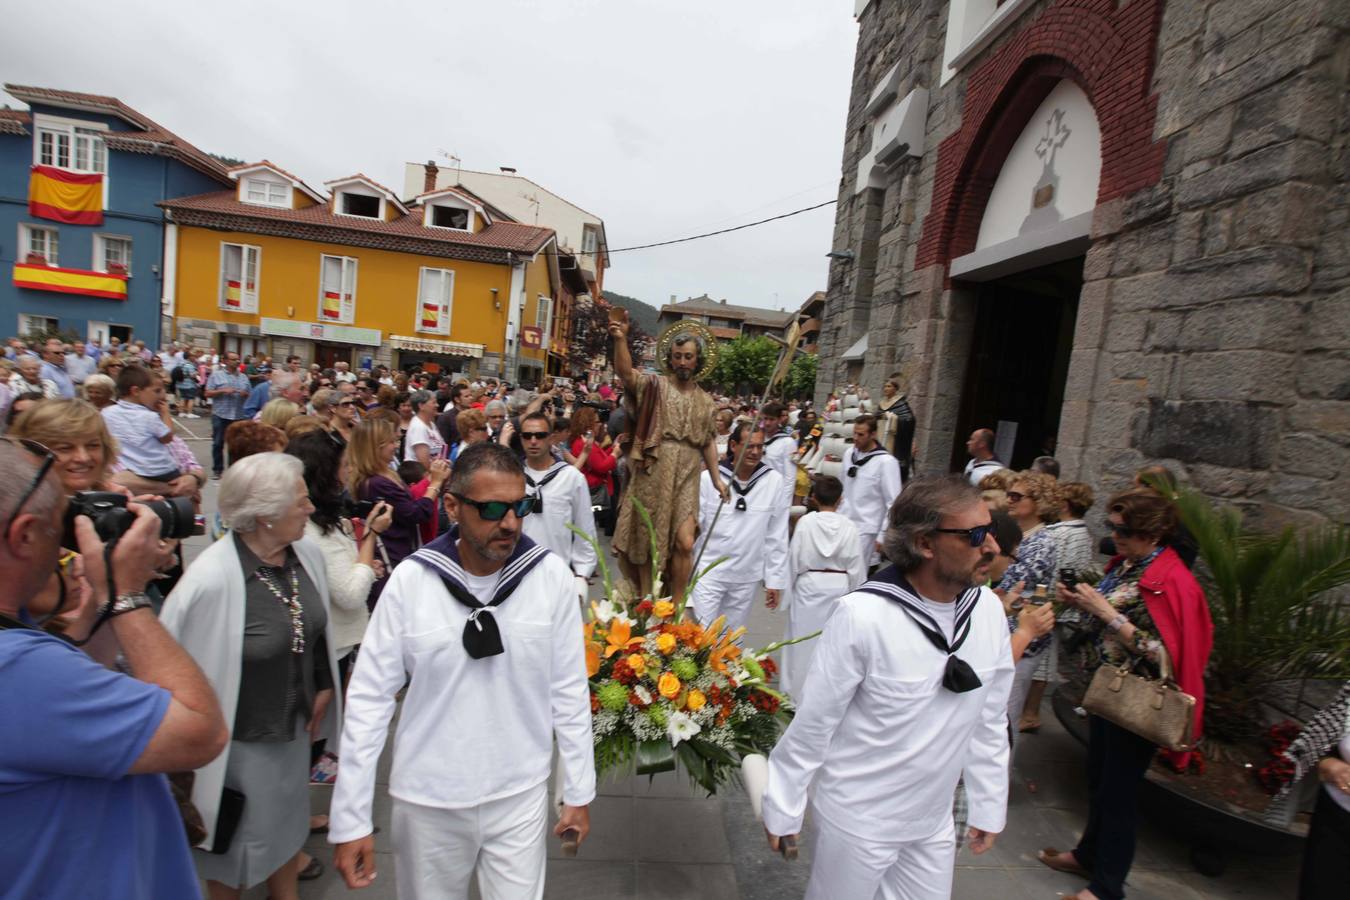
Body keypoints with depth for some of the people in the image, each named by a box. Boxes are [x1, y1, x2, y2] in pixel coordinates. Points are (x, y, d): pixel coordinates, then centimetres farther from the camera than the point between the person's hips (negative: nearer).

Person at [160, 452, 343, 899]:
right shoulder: (211, 580, -30)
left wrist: (324, 686, 8)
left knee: (288, 821, 27)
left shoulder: (308, 555, -10)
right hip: (237, 740, -6)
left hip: (295, 726, 6)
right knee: (237, 840, 19)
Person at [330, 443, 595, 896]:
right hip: (428, 797, 1)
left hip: (521, 792, 0)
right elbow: (370, 697, -7)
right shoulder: (411, 579, -15)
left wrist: (578, 792, 1)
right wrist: (350, 818, -5)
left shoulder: (550, 575, -14)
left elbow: (569, 690, -5)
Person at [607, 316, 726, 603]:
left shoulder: (705, 400, 13)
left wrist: (716, 478, 9)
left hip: (686, 476, 2)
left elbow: (709, 441, 17)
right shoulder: (655, 385, 1)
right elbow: (625, 372, -18)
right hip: (653, 474, -2)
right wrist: (620, 340, -35)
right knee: (648, 541, 6)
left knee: (684, 543, -6)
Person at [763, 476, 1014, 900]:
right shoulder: (863, 615, -26)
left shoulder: (989, 610, -9)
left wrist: (989, 806, 10)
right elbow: (812, 723, -17)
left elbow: (990, 719, 3)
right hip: (857, 818, -4)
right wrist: (782, 811, -8)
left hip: (934, 820, 5)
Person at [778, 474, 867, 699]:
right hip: (839, 588, 1)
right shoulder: (849, 527, -6)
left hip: (809, 587, 0)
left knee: (805, 639, 9)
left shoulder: (805, 522, -8)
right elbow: (856, 567, -1)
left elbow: (794, 559, -4)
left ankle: (799, 693, 20)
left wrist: (788, 591, 7)